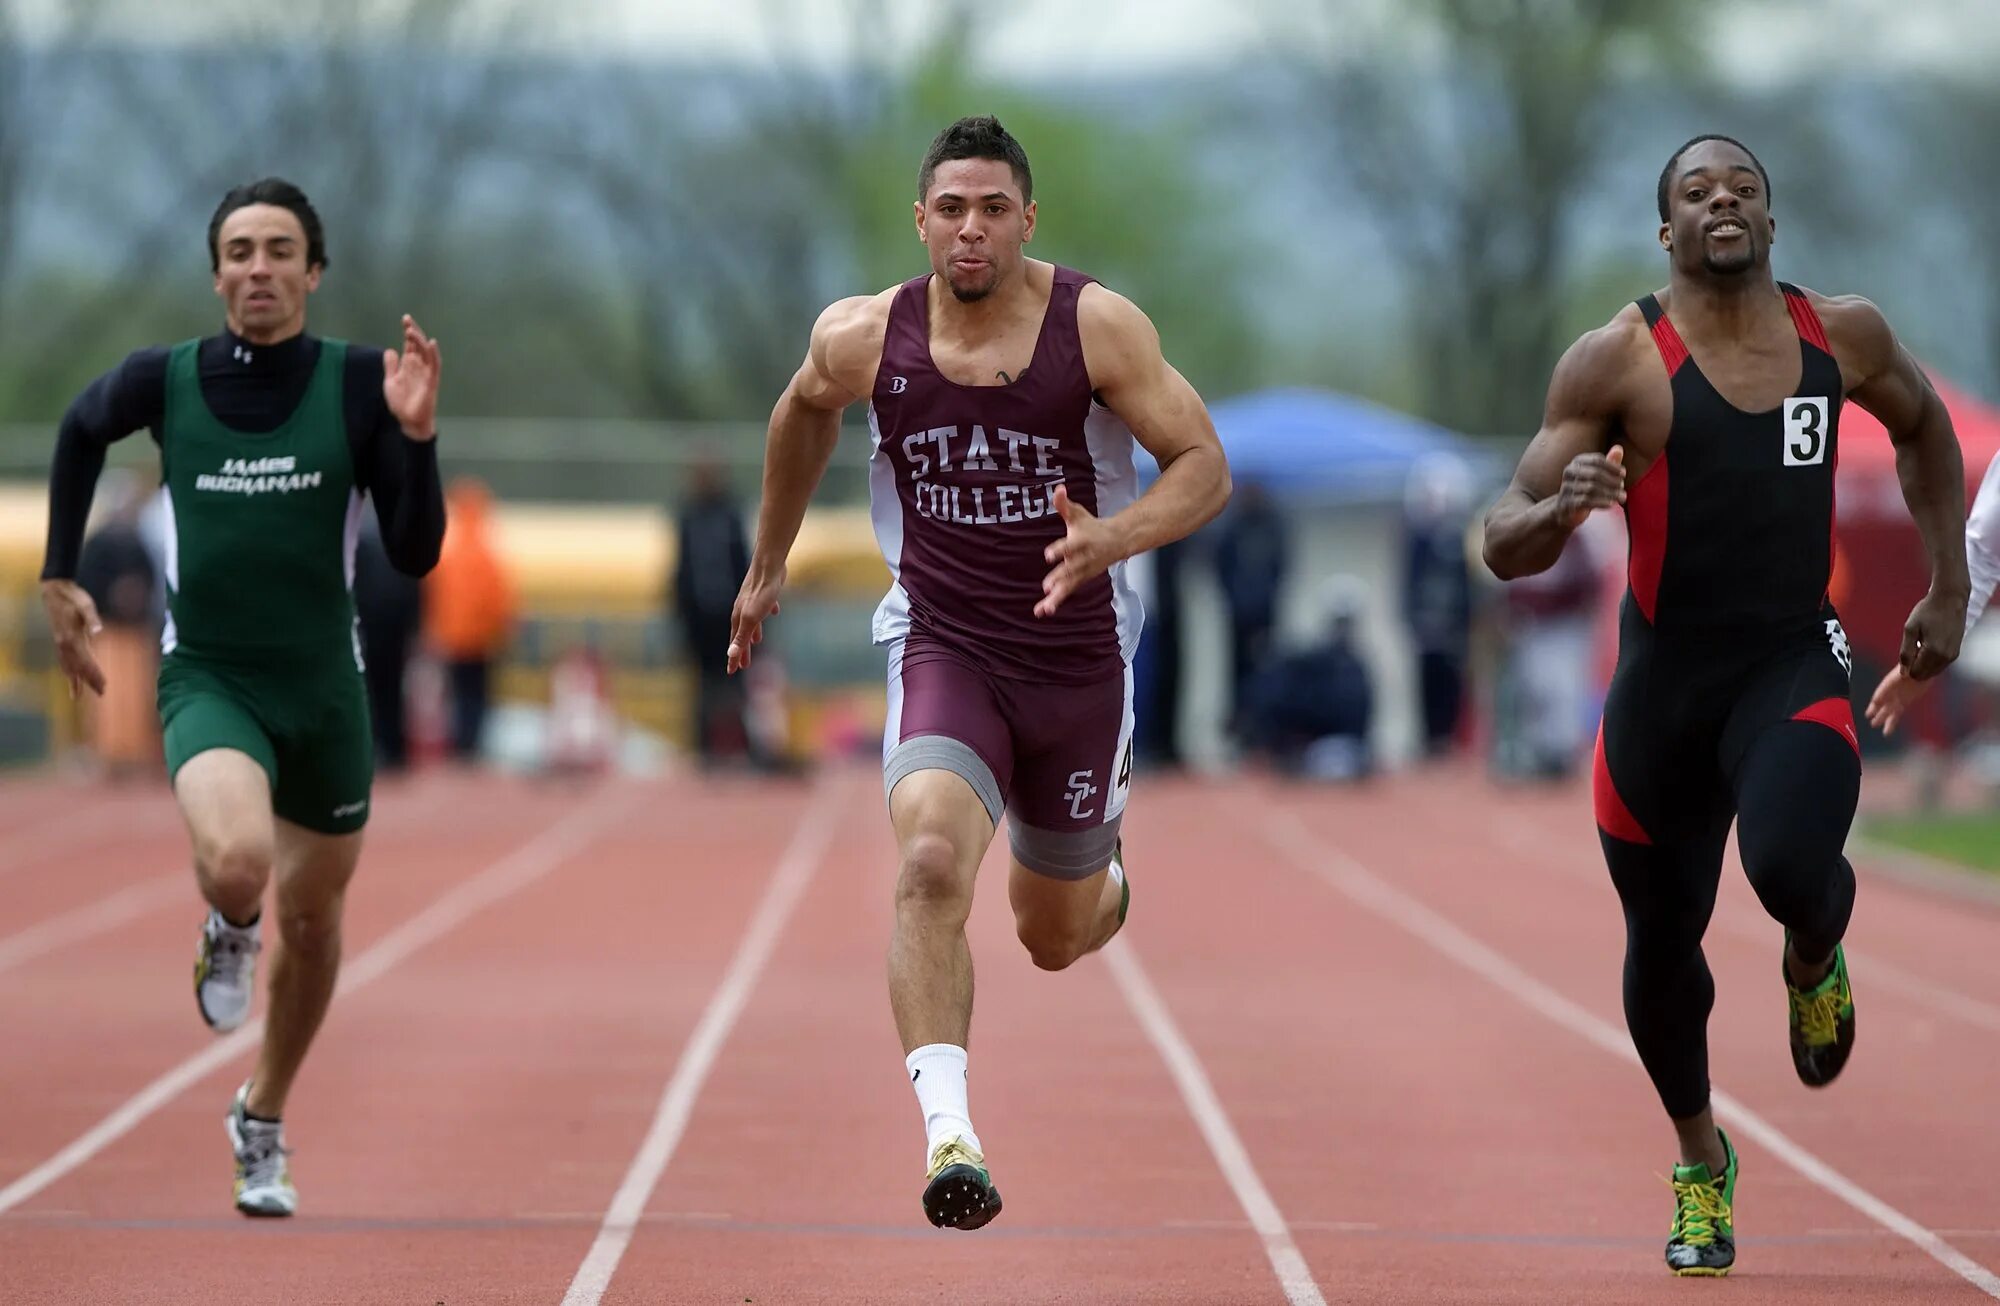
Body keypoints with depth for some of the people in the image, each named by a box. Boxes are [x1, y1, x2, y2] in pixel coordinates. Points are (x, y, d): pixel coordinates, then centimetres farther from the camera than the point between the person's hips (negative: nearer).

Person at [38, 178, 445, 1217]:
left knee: (311, 922, 14)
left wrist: (414, 436, -23)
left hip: (323, 686, 2)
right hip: (208, 677, -2)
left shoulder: (356, 383, -8)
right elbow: (79, 432, 17)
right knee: (236, 862, -31)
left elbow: (414, 555, -9)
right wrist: (58, 580, 15)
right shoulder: (165, 381, -7)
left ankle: (264, 1119, 40)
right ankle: (227, 931, 9)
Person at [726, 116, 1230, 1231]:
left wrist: (1111, 539, -30)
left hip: (1080, 663, 0)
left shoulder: (1098, 327, -13)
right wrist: (768, 568, 25)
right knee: (931, 859, -30)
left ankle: (1103, 867, 55)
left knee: (1057, 939, 16)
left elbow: (1205, 466, -11)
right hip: (946, 650, 0)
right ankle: (949, 1133, -34)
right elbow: (805, 415, 17)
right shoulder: (865, 339, -6)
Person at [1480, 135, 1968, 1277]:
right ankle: (1703, 1165, 38)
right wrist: (1559, 507, -33)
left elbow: (1924, 424, 22)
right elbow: (1506, 548, -10)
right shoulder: (1618, 361, -9)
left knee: (1790, 867, -29)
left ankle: (1814, 961, 9)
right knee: (1663, 948, 11)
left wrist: (1949, 592, 17)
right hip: (1666, 677, 0)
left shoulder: (1844, 337, 0)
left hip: (1796, 666, 0)